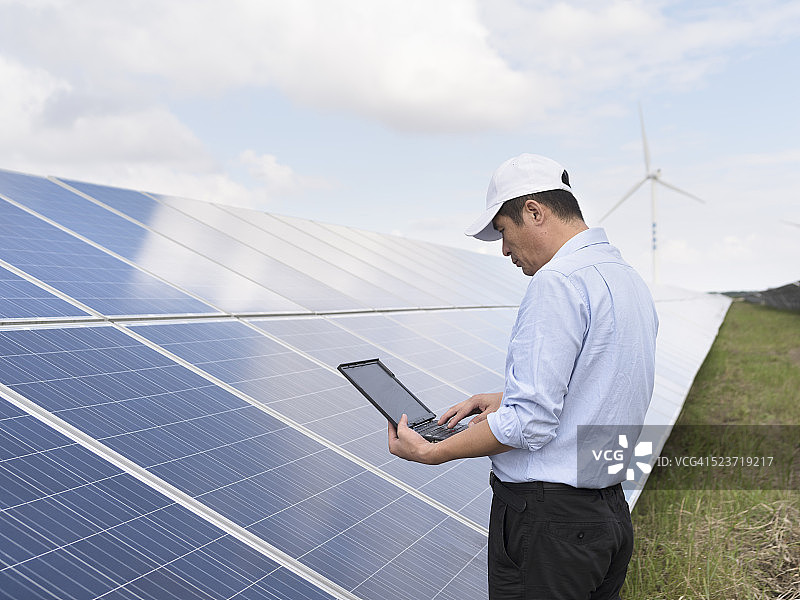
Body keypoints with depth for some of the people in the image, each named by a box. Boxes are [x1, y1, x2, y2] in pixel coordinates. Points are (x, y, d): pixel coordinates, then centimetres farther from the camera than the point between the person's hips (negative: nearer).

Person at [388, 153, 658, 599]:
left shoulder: (558, 282, -19)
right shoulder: (633, 282, 11)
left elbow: (531, 423, -23)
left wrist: (431, 453, -13)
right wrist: (509, 400, 16)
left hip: (547, 520, -9)